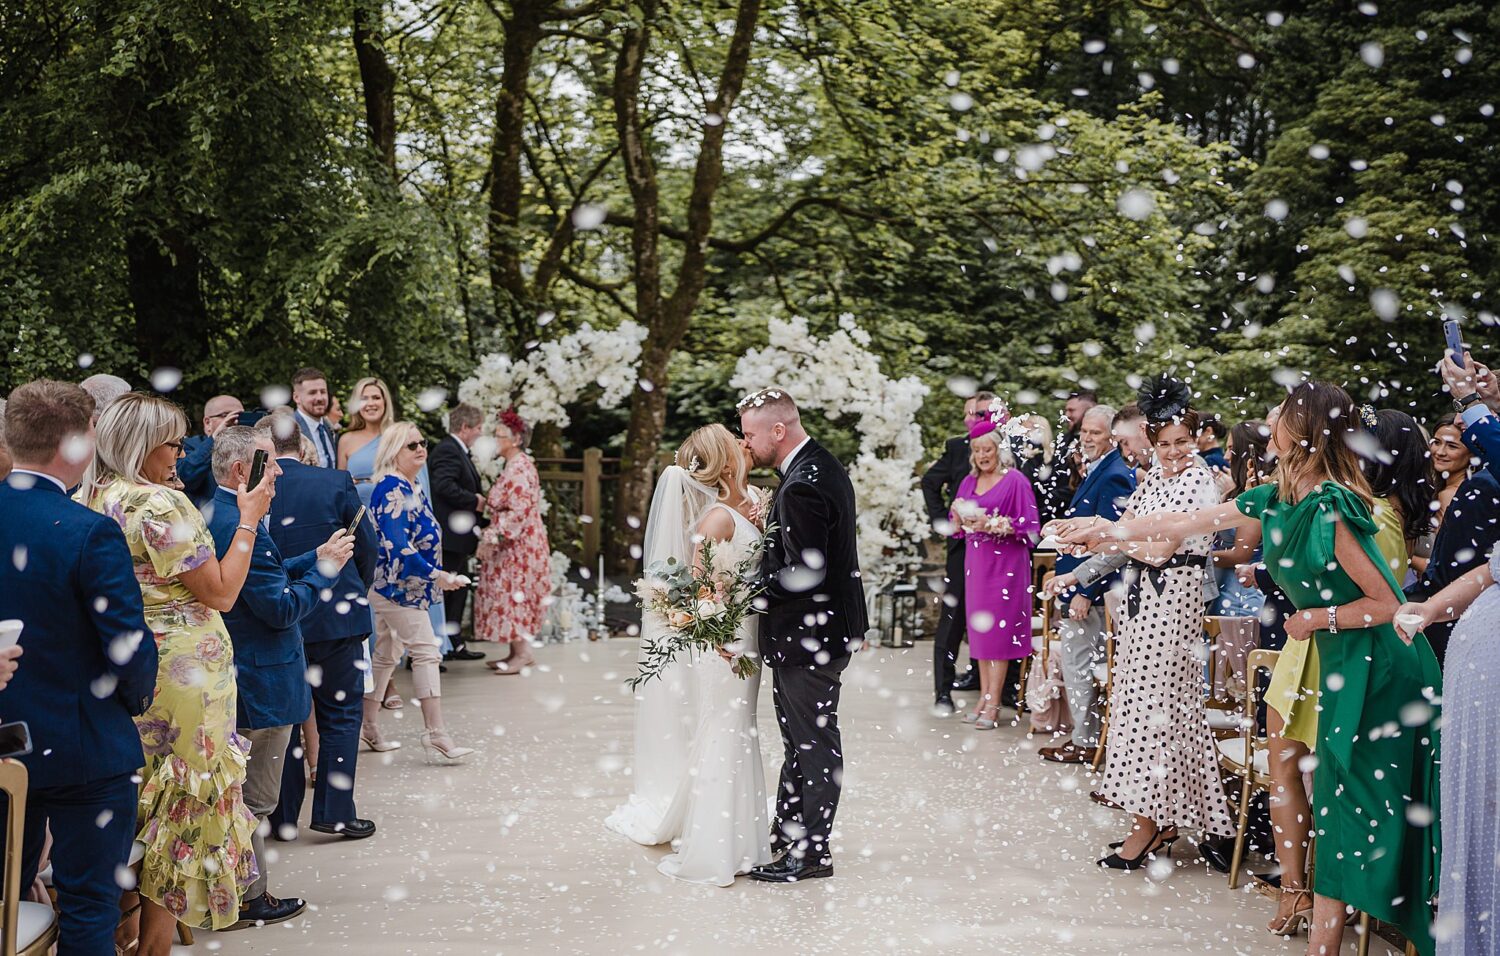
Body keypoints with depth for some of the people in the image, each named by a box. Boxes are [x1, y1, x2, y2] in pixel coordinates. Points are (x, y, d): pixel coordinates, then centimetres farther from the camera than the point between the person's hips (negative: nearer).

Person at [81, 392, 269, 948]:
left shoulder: (86, 501, 6)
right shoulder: (159, 504, -19)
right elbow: (221, 592, -16)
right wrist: (248, 519, -7)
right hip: (180, 674, -8)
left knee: (135, 805, 17)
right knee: (182, 805, 3)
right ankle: (156, 942, 9)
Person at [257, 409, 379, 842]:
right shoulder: (335, 482, -9)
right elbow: (366, 543, -2)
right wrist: (358, 591, 15)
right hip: (336, 615, -1)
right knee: (340, 715, 10)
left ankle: (283, 817, 16)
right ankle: (335, 811, 10)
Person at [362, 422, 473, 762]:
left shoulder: (410, 487, 13)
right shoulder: (392, 490, -18)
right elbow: (397, 545, -25)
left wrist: (432, 574, 19)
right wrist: (435, 575, -22)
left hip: (393, 586, 10)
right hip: (397, 585, -10)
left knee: (386, 654, 16)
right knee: (426, 652, -11)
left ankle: (368, 725, 26)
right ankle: (436, 736, -12)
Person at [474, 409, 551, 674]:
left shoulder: (520, 468, -17)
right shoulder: (515, 466, 15)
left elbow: (519, 511, -24)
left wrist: (493, 538, -24)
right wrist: (487, 504, 12)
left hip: (519, 544, -10)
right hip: (512, 545, 10)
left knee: (513, 594, -8)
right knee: (511, 595, 11)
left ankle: (523, 654, -6)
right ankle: (519, 653, 14)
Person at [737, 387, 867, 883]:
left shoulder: (801, 486, -25)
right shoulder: (823, 464, 7)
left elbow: (804, 574, -27)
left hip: (808, 635, -10)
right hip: (827, 624, 10)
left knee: (814, 744, 2)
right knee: (800, 738, 20)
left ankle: (811, 852, 13)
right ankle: (788, 831, 33)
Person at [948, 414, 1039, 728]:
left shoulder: (1015, 480, -6)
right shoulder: (969, 482, 13)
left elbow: (1028, 525, -10)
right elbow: (956, 525, 16)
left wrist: (992, 524, -18)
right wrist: (959, 518, -7)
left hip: (1005, 563, -6)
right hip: (976, 562, 6)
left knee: (997, 628, -5)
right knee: (979, 629, 7)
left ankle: (993, 704, -3)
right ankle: (984, 697, 13)